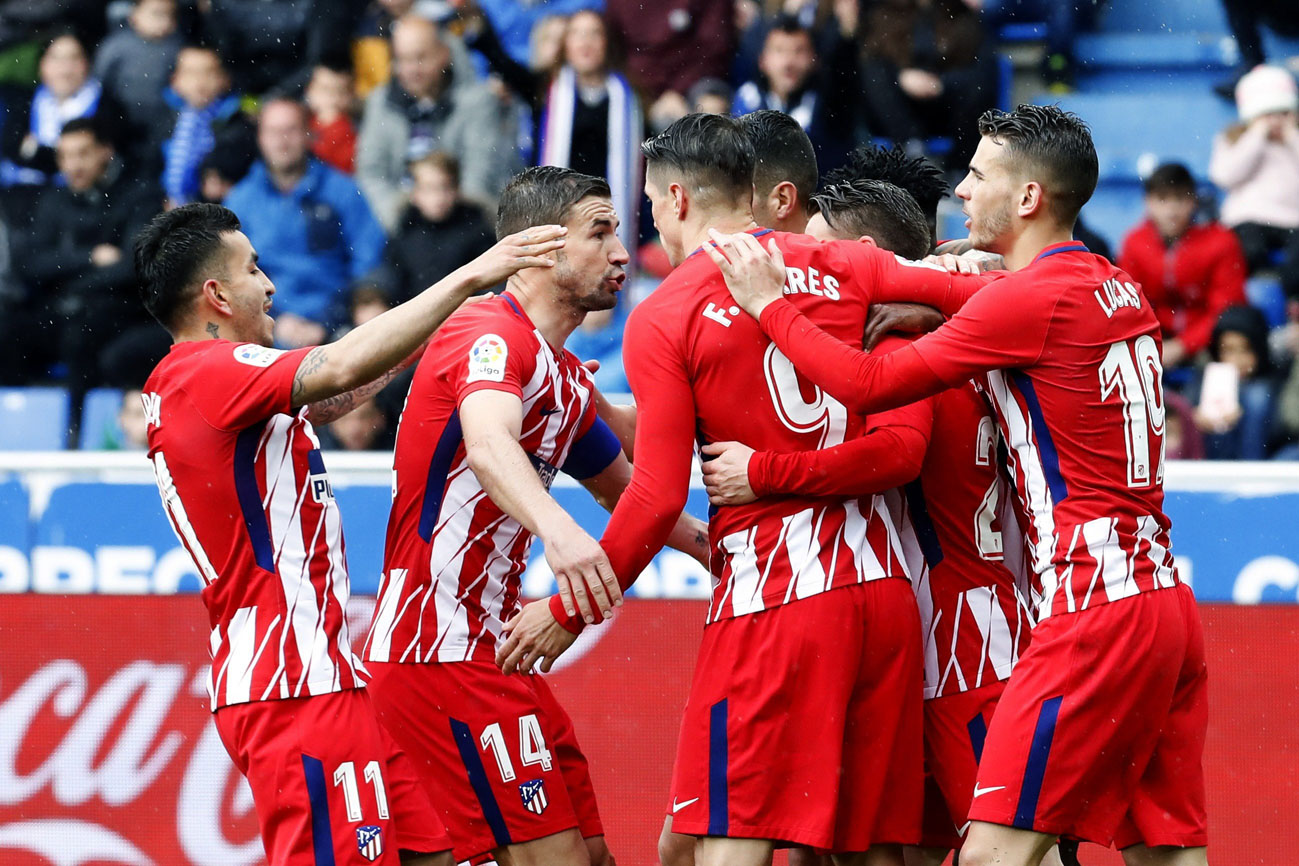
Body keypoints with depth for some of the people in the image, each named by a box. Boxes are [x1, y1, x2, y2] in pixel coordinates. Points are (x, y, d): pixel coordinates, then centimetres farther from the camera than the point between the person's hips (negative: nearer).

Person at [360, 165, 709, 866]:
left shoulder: (569, 380, 17)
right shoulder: (489, 335, -14)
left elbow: (621, 490, 35)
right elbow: (488, 444, -36)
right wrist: (556, 527, -55)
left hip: (491, 647, 10)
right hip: (438, 648, -10)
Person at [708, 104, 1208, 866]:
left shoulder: (1033, 298, -11)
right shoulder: (1121, 291, 15)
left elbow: (868, 385, -9)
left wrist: (770, 304, 2)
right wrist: (926, 300, 20)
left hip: (1098, 609, -9)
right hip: (1167, 598, 9)